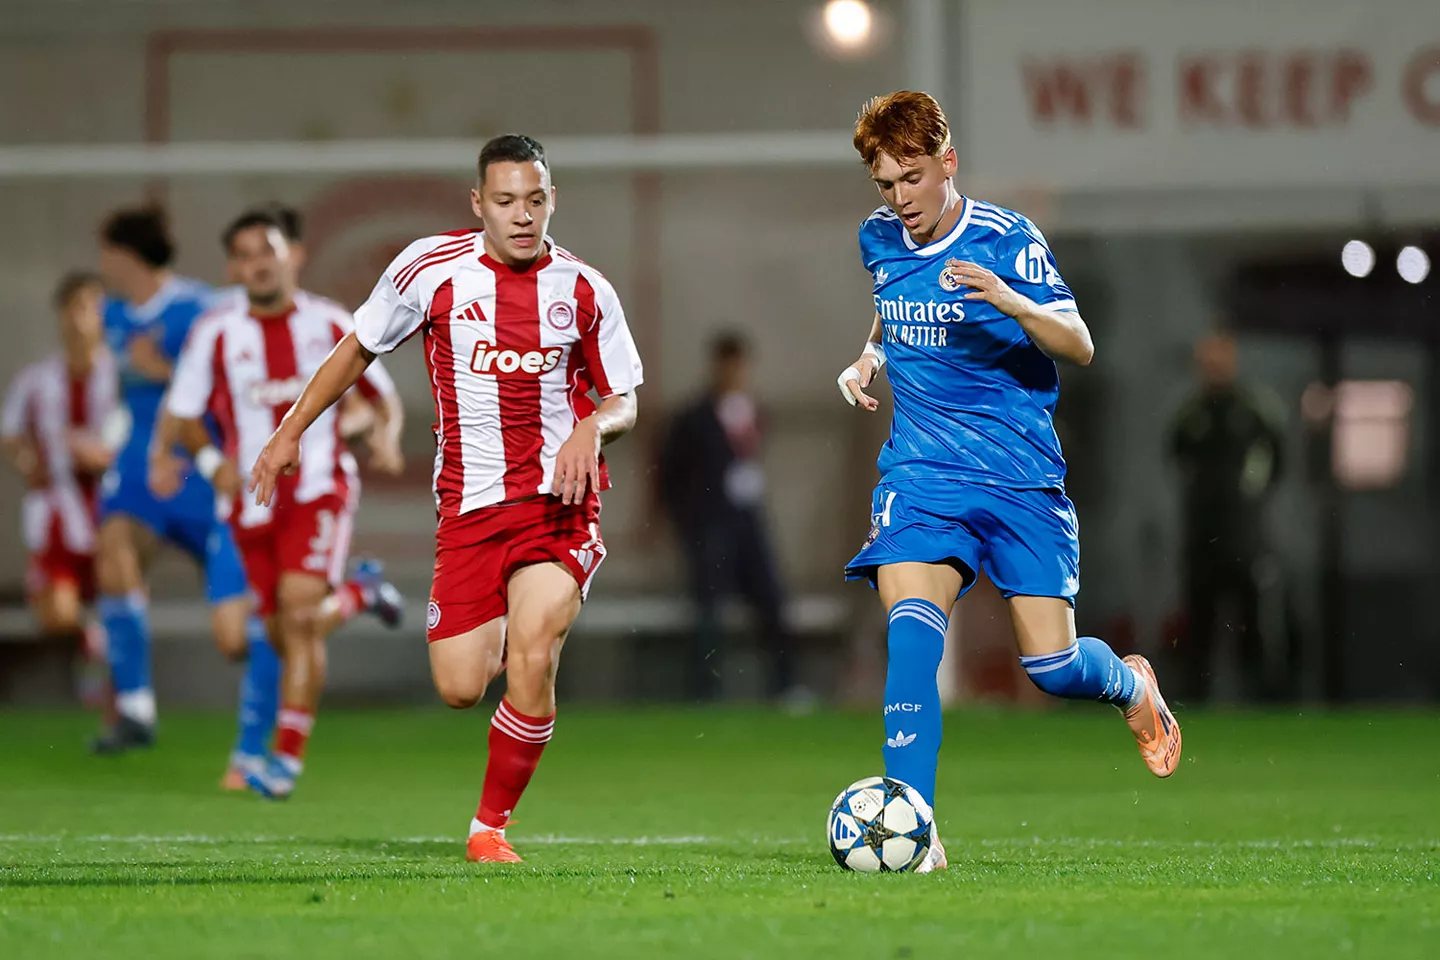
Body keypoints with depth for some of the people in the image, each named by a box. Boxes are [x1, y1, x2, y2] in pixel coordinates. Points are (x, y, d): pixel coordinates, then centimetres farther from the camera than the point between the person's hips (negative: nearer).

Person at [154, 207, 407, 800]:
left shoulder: (330, 325, -1)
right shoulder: (215, 333, -2)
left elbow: (384, 396, 9)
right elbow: (182, 413, 2)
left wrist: (387, 436, -12)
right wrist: (211, 460, -18)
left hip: (320, 489, -2)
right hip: (253, 500, 2)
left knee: (298, 610, -20)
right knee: (286, 634, 5)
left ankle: (288, 757, -15)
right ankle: (359, 596, 39)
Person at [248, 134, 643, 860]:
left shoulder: (584, 290, -1)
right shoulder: (432, 268, -2)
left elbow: (624, 401, 9)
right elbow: (359, 348, 13)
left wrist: (592, 427, -14)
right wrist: (290, 432, 13)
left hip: (558, 497, -1)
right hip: (469, 502, 1)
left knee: (532, 660, -20)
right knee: (459, 688, -6)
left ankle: (492, 824, 0)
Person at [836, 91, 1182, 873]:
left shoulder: (1005, 240, -9)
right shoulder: (879, 240, 6)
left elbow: (1079, 345, -16)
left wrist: (1008, 301, -33)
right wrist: (868, 359, 10)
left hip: (1021, 477, -3)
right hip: (921, 474, 3)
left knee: (1053, 667, -4)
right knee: (911, 631, -22)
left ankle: (1131, 686, 34)